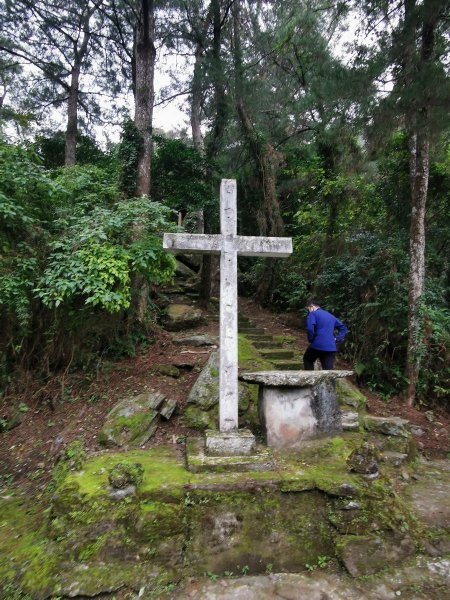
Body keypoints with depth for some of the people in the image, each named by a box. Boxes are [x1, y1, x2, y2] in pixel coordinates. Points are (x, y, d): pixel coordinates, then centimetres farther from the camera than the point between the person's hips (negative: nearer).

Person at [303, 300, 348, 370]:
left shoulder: (313, 314, 0)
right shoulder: (331, 316, 23)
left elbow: (310, 328, -19)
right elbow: (343, 328, 25)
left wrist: (311, 340, -5)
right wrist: (336, 339, 14)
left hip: (317, 345, -5)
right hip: (331, 347, 5)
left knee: (307, 359, 24)